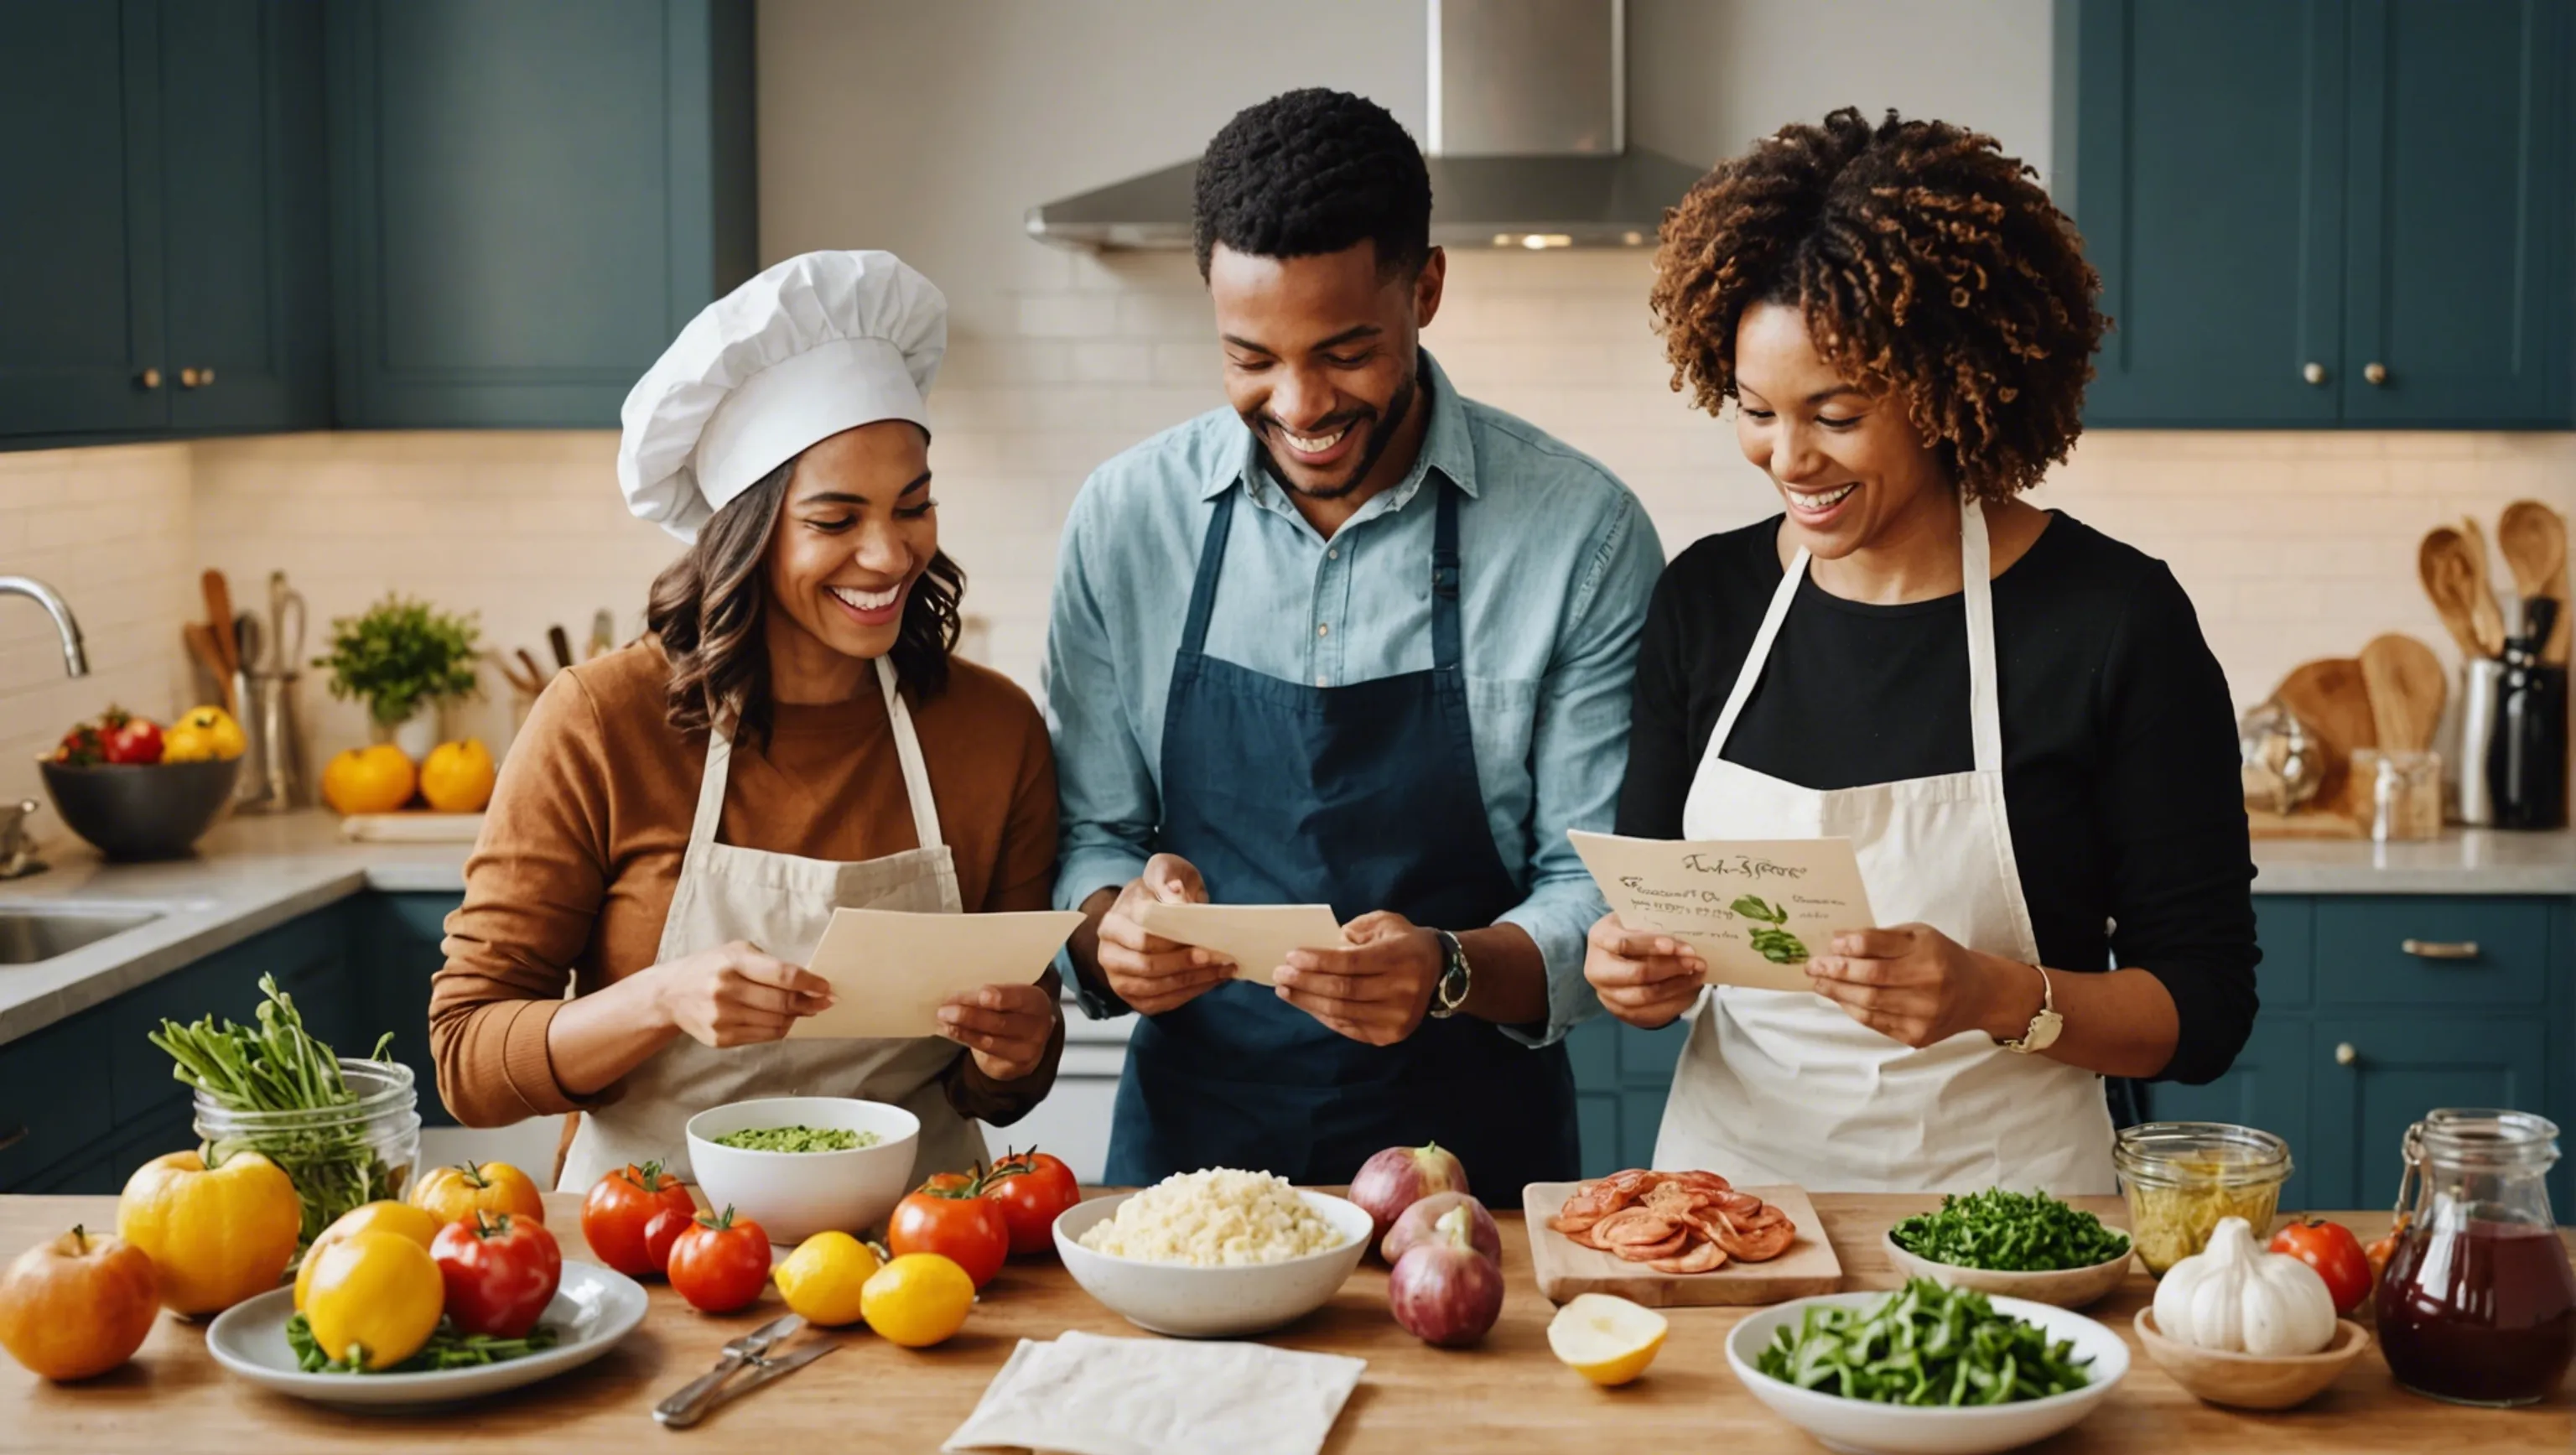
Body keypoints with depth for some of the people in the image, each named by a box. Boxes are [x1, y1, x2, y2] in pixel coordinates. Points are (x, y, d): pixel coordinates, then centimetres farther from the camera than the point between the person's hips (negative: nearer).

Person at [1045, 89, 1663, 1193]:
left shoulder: (1583, 532, -5)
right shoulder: (1124, 517, 2)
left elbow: (1600, 898, -3)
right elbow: (1087, 835, 8)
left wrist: (1451, 973, -22)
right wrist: (1111, 927, -14)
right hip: (1188, 1138, 2)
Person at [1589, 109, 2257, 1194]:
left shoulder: (2117, 619, -5)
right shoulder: (1705, 599, 5)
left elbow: (2206, 1007, -3)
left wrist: (1999, 999, -19)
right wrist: (1635, 974, -7)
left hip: (1999, 1203, -4)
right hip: (1728, 1171, 5)